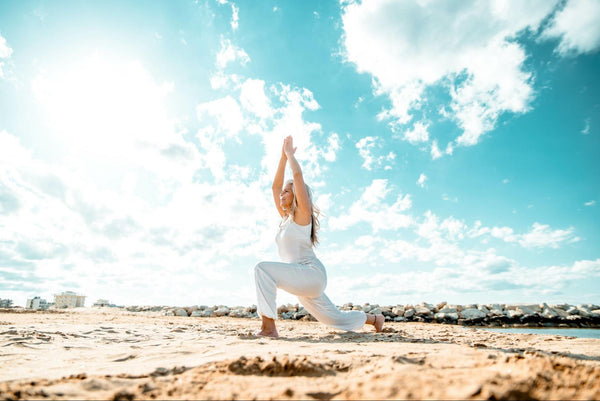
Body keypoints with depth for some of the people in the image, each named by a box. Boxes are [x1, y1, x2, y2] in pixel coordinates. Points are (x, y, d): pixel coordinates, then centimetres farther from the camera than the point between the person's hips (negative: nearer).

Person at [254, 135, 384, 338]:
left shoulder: (302, 213, -5)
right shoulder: (285, 216, 16)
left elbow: (298, 175, -13)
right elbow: (275, 185, 18)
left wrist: (290, 153, 1)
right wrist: (283, 157, 19)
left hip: (311, 274, -9)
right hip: (301, 279, 9)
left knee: (263, 268, -26)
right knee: (335, 318, 19)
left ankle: (268, 327, -25)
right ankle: (373, 318, 40)